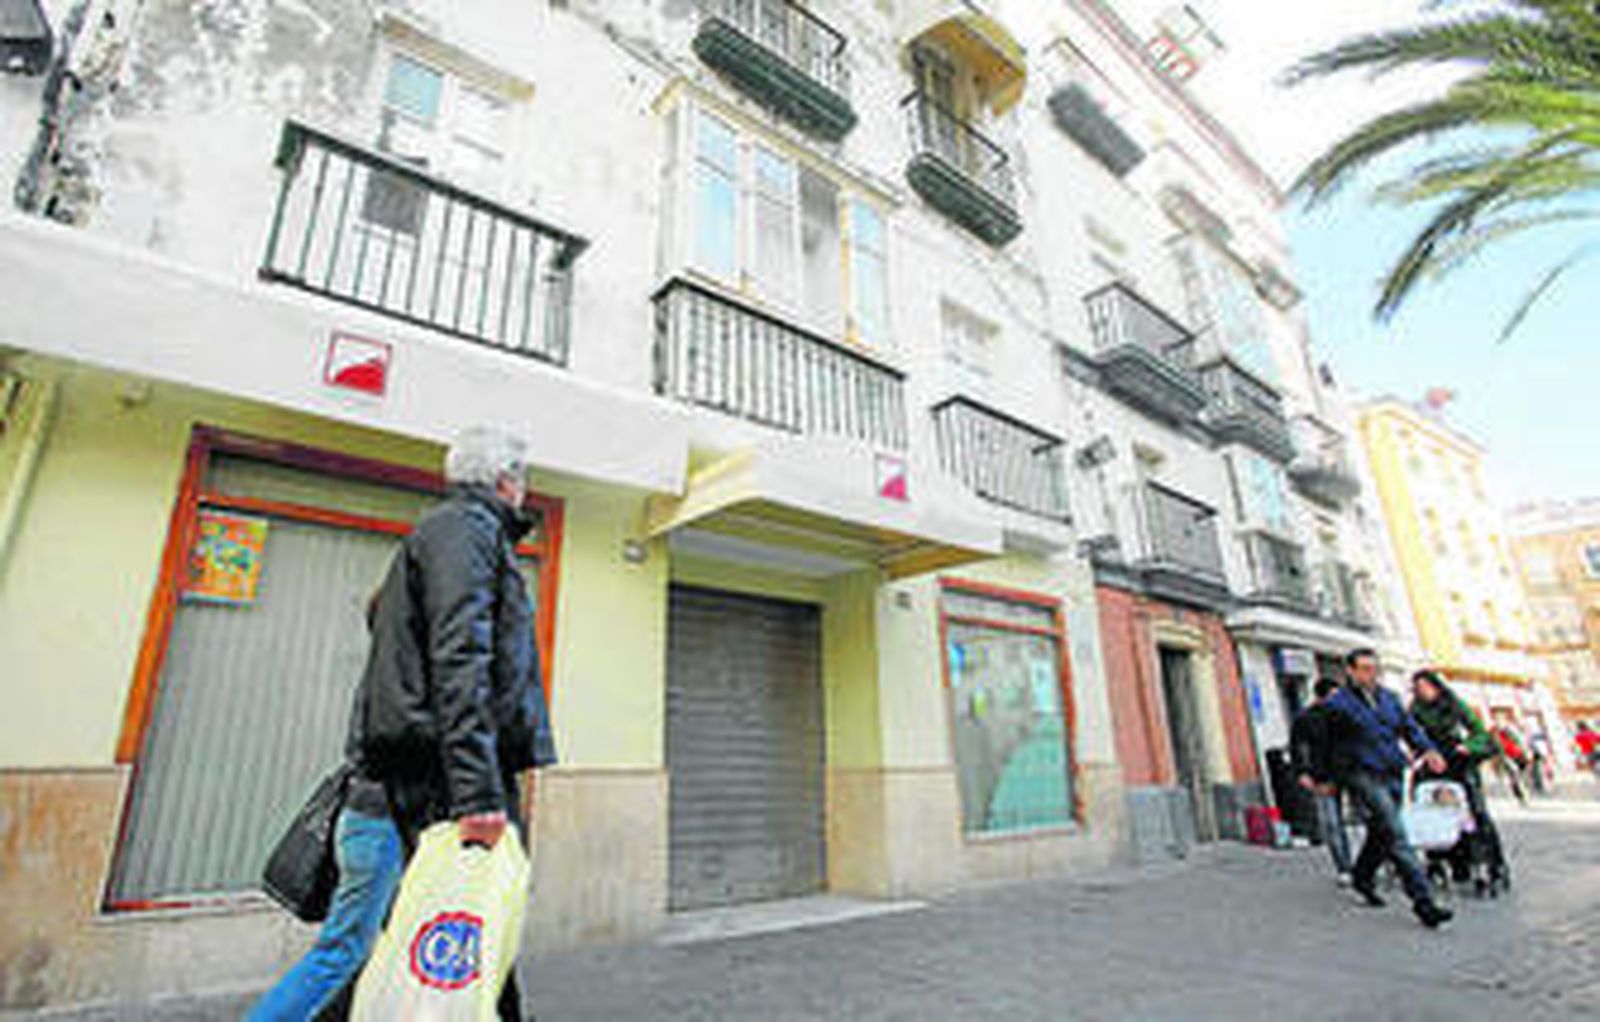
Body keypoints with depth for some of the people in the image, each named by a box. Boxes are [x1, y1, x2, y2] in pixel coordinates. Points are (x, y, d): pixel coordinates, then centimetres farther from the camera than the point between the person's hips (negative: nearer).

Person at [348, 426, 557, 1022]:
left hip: (428, 768, 10)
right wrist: (478, 790, -24)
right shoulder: (468, 527, -5)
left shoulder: (448, 528, 25)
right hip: (445, 767, -10)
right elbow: (459, 659, -19)